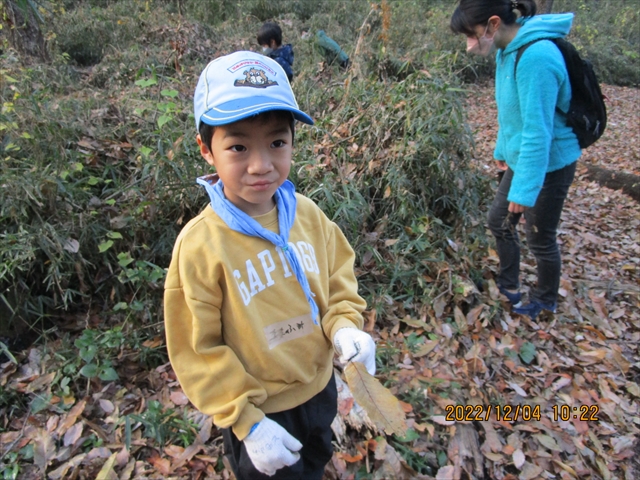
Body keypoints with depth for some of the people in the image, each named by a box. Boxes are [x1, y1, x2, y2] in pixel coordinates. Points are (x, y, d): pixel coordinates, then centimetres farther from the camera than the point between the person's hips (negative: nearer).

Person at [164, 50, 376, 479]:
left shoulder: (308, 214, -14)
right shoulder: (200, 246, -26)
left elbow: (338, 279, 1)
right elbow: (197, 351, -18)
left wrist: (344, 327, -17)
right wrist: (246, 422, -16)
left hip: (320, 385, 5)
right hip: (259, 410, -4)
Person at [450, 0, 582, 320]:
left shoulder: (535, 56, -28)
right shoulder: (508, 50, 0)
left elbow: (537, 132, -28)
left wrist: (525, 189, -25)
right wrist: (502, 150, 22)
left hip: (549, 163, -9)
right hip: (521, 158, 9)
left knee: (540, 238, 9)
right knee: (499, 220, 18)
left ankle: (546, 300, 35)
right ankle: (509, 287, 39)